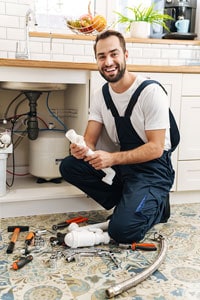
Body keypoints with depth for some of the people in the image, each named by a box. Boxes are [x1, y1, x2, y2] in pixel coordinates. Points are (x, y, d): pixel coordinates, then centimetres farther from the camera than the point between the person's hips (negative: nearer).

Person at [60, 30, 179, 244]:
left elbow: (156, 148, -20)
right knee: (69, 166, -9)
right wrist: (81, 149, -25)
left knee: (122, 230, -25)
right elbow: (90, 140, 0)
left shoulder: (151, 92, -18)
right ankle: (127, 204, -1)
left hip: (153, 167, -7)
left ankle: (157, 206, 8)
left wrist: (112, 158, -31)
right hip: (123, 163, 7)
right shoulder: (101, 95, 2)